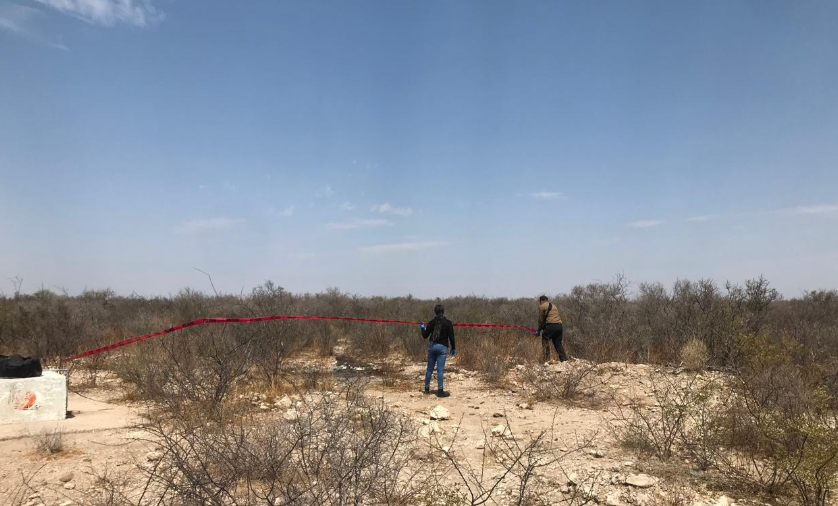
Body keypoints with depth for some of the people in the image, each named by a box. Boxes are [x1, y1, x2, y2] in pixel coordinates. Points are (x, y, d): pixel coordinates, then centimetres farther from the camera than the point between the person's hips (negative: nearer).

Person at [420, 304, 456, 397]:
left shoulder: (432, 322, -1)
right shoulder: (448, 323, -8)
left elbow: (425, 336, 4)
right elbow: (451, 337, -7)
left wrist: (422, 328, 23)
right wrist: (453, 348, 6)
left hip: (432, 346, 3)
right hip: (442, 347, -3)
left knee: (429, 369, 12)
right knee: (440, 370, -2)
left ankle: (427, 389, 20)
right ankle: (440, 391, -1)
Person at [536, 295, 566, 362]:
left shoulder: (542, 306, 7)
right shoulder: (553, 306, 29)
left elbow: (541, 319, 6)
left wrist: (539, 330, 17)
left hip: (551, 325, -7)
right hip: (559, 325, 7)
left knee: (545, 342, 2)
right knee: (558, 343, 14)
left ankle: (547, 360, -6)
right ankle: (564, 360, 8)